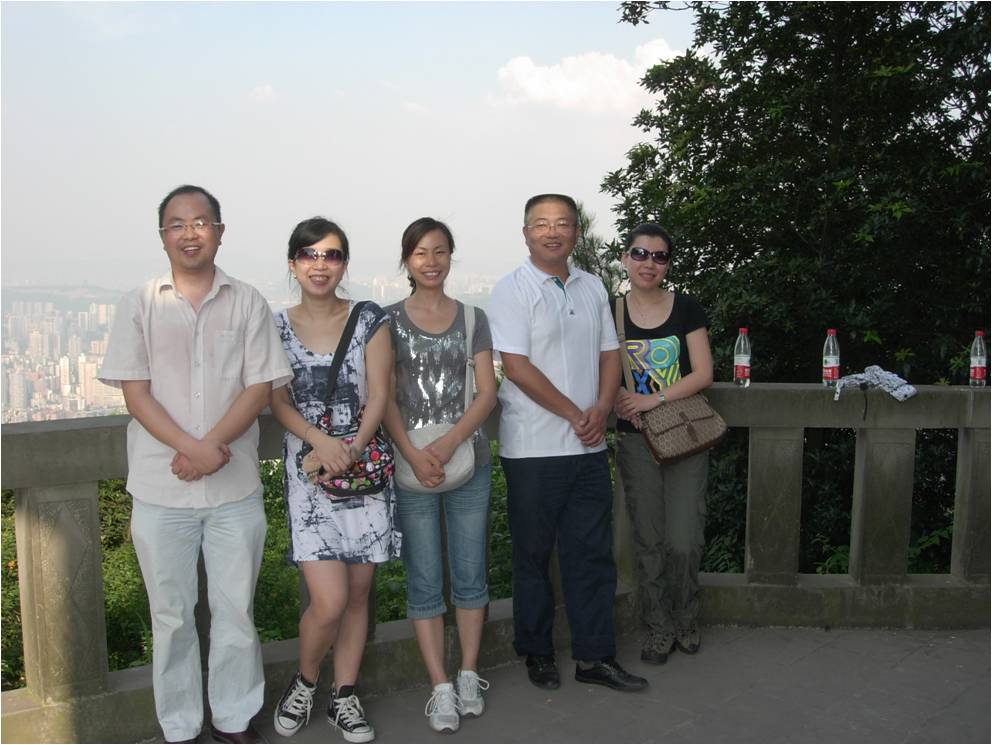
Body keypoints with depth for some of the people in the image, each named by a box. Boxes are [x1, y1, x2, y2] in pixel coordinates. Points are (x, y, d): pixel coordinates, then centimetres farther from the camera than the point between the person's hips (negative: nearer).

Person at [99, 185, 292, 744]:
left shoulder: (248, 303, 4)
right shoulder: (141, 305, 3)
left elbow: (260, 387, -2)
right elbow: (135, 392, -3)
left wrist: (210, 449, -15)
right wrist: (192, 448, -17)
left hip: (236, 487, 0)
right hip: (160, 489, 0)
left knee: (235, 611, 9)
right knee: (171, 615, 10)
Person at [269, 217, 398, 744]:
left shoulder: (370, 320, 3)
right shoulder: (276, 326, 4)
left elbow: (379, 395, -1)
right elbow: (279, 403, -2)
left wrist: (354, 447, -17)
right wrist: (318, 439, -20)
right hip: (307, 474, -1)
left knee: (357, 594, 9)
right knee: (329, 600, -9)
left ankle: (343, 697, 27)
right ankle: (303, 681, 20)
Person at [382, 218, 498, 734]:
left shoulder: (472, 318, 7)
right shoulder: (388, 320, 3)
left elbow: (487, 392, 0)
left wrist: (447, 446, -13)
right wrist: (413, 455, -16)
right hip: (410, 464, -1)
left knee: (469, 574, 8)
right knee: (424, 581, 3)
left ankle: (469, 676, 22)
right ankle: (441, 687, 11)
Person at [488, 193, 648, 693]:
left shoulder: (591, 287, 12)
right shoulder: (512, 290, -7)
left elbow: (609, 353, 13)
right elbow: (516, 367, -14)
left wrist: (601, 409, -5)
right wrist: (575, 415, -13)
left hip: (588, 446, 5)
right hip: (533, 448, -5)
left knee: (592, 553, 9)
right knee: (533, 555, 7)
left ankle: (594, 656, 19)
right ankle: (537, 653, 22)